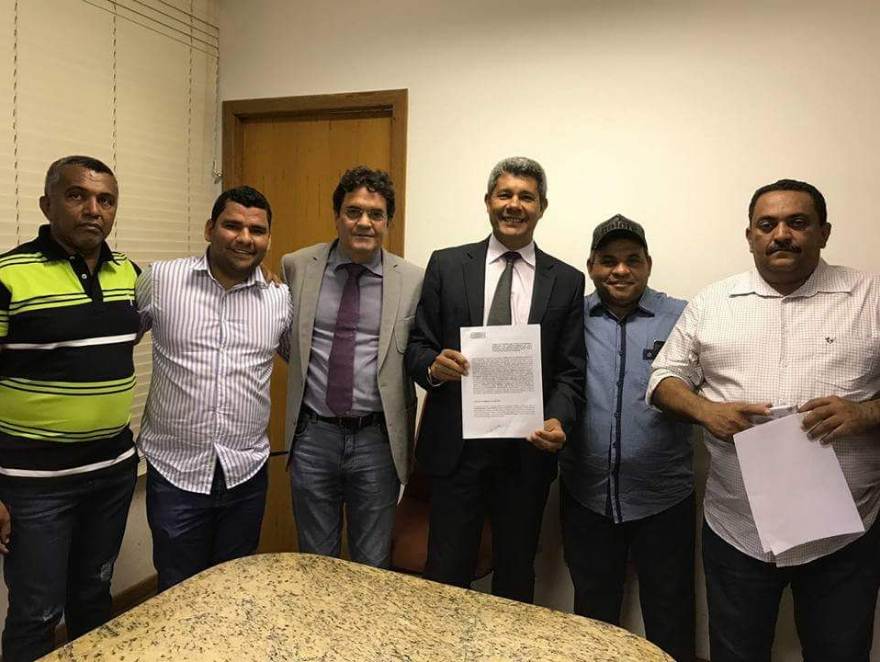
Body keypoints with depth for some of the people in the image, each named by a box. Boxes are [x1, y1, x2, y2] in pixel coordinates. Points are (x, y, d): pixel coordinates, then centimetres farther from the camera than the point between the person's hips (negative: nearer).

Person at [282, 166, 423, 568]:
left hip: (377, 438, -1)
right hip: (312, 433, 2)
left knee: (373, 565, 15)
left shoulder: (412, 280, -4)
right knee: (315, 561, 19)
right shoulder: (297, 267, 1)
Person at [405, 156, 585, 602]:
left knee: (517, 575, 17)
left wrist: (559, 420, -17)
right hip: (455, 444, -1)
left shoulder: (566, 281, 4)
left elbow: (570, 371, 2)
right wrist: (433, 366, -20)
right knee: (446, 573, 9)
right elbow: (416, 347, 3)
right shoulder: (446, 265, 3)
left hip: (528, 448, 1)